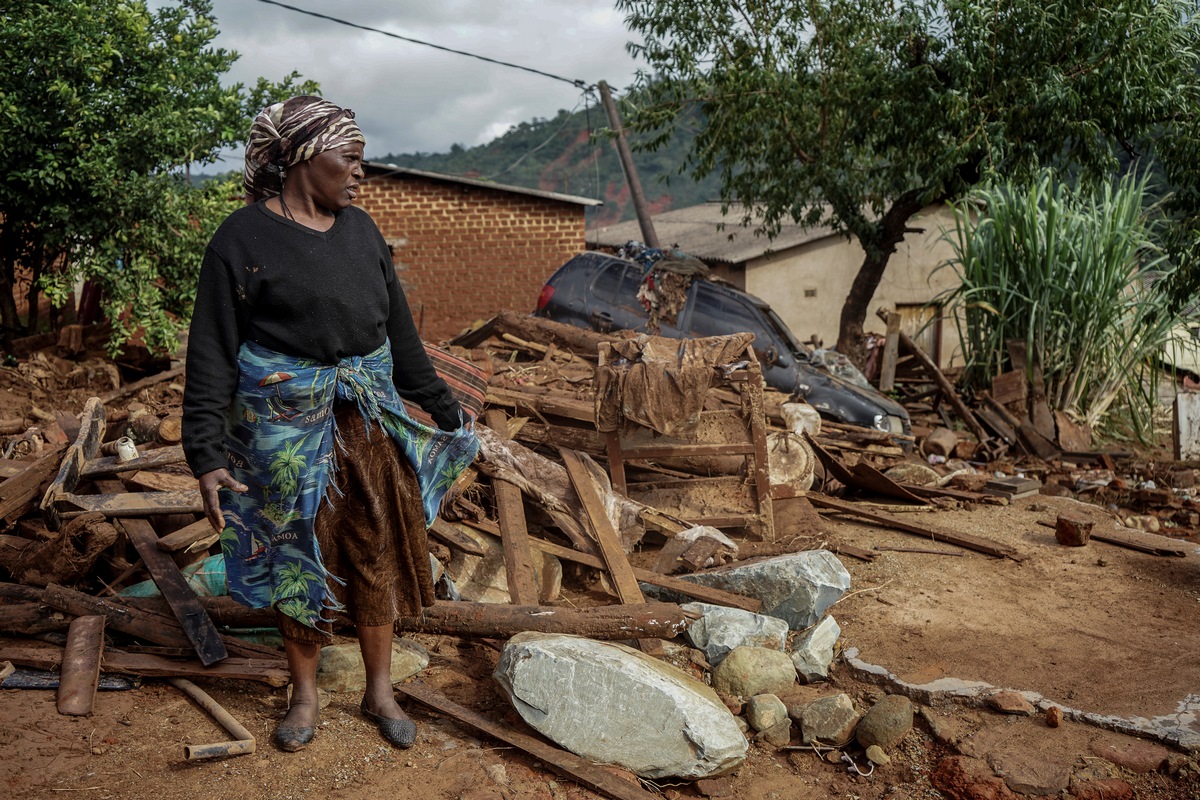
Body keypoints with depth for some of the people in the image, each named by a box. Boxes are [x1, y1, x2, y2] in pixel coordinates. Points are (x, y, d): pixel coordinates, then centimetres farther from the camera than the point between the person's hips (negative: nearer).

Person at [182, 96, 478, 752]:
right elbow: (211, 353, -10)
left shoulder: (359, 229, 8)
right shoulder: (243, 237, -8)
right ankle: (304, 694, 31)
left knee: (376, 554, 11)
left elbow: (399, 330, 14)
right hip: (288, 424, -4)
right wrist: (207, 456, -16)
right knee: (298, 556, 10)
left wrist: (443, 409, 16)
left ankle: (379, 693, 28)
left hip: (370, 418, 5)